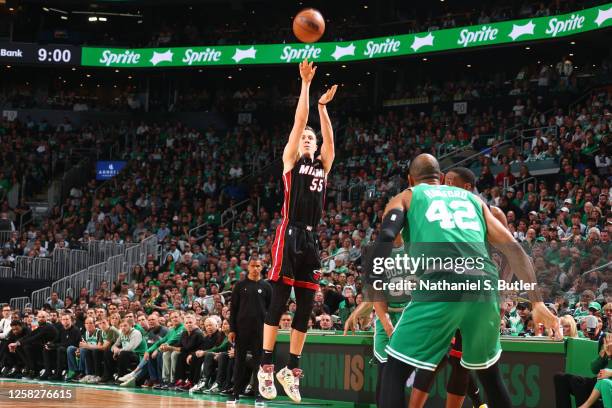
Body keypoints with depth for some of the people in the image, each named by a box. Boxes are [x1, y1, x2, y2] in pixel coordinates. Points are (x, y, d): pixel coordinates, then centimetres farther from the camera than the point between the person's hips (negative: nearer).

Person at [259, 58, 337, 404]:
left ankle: (291, 370, 9)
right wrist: (306, 84, -1)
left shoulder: (322, 165, 19)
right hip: (290, 235, -5)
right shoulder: (291, 160, 7)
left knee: (305, 308, 4)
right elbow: (299, 122, 1)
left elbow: (329, 137, 9)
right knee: (278, 303, -7)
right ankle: (266, 367, -6)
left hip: (312, 239, 5)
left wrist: (324, 105, 9)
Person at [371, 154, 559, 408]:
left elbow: (386, 236, 1)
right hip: (484, 286, 4)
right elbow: (513, 248, 22)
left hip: (442, 285, -4)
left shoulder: (405, 197, 22)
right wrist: (537, 302, 20)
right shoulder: (473, 198, 32)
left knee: (395, 373, 7)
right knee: (489, 373, 26)